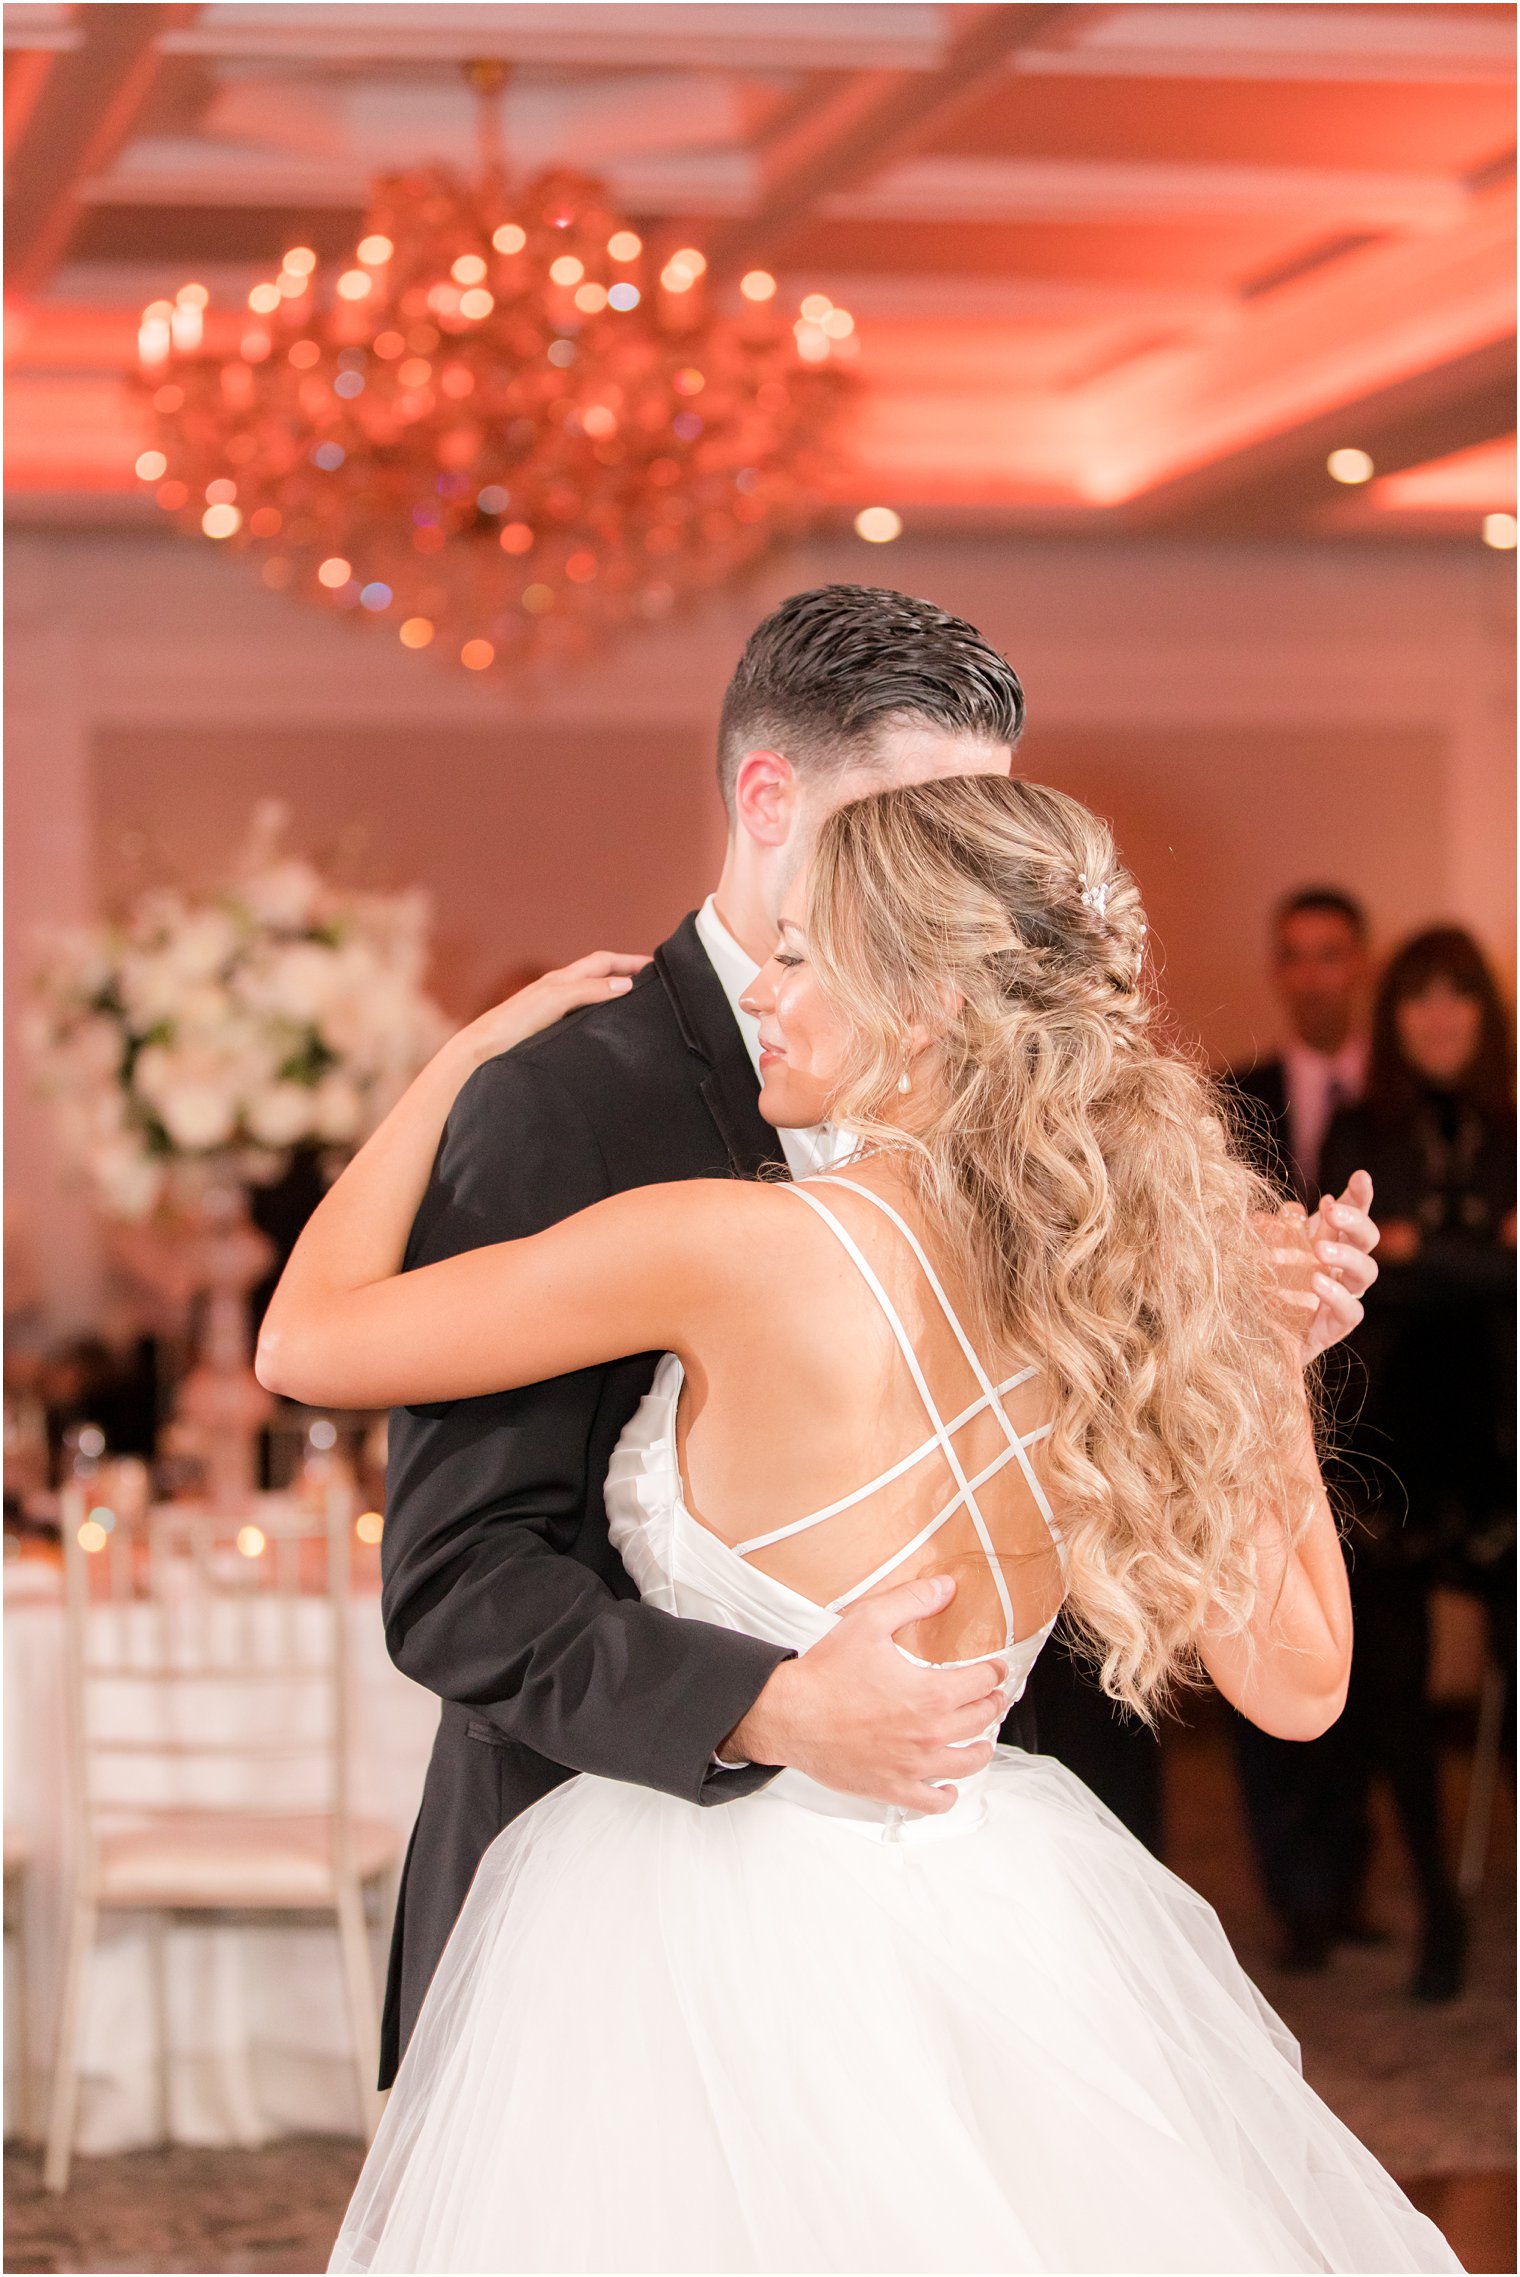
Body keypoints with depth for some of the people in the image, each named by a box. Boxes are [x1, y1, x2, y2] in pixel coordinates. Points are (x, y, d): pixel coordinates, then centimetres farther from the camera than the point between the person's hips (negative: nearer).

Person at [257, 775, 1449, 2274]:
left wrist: (463, 1057, 3)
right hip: (993, 1921, 5)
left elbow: (306, 1339, -10)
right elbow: (1295, 1684, 2)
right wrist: (1272, 1373, 9)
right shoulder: (1129, 1288, -7)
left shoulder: (735, 1248, -22)